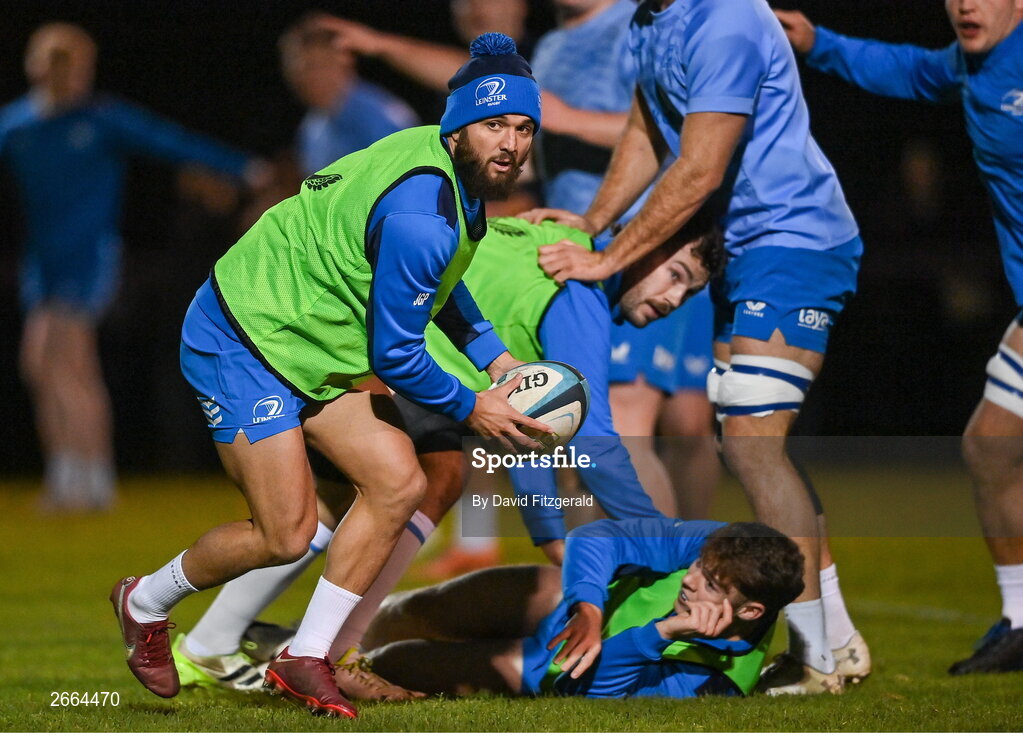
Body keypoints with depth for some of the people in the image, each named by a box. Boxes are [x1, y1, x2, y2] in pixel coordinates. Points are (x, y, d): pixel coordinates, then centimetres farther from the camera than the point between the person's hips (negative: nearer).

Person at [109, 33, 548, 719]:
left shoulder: (446, 165, 3)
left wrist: (493, 355, 15)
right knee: (287, 534, -13)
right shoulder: (422, 218, -29)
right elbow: (395, 356, -21)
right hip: (242, 343, -10)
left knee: (400, 483, -3)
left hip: (309, 347, 10)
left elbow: (435, 280, 24)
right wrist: (473, 409, -7)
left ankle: (306, 660, 6)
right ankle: (146, 602, 16)